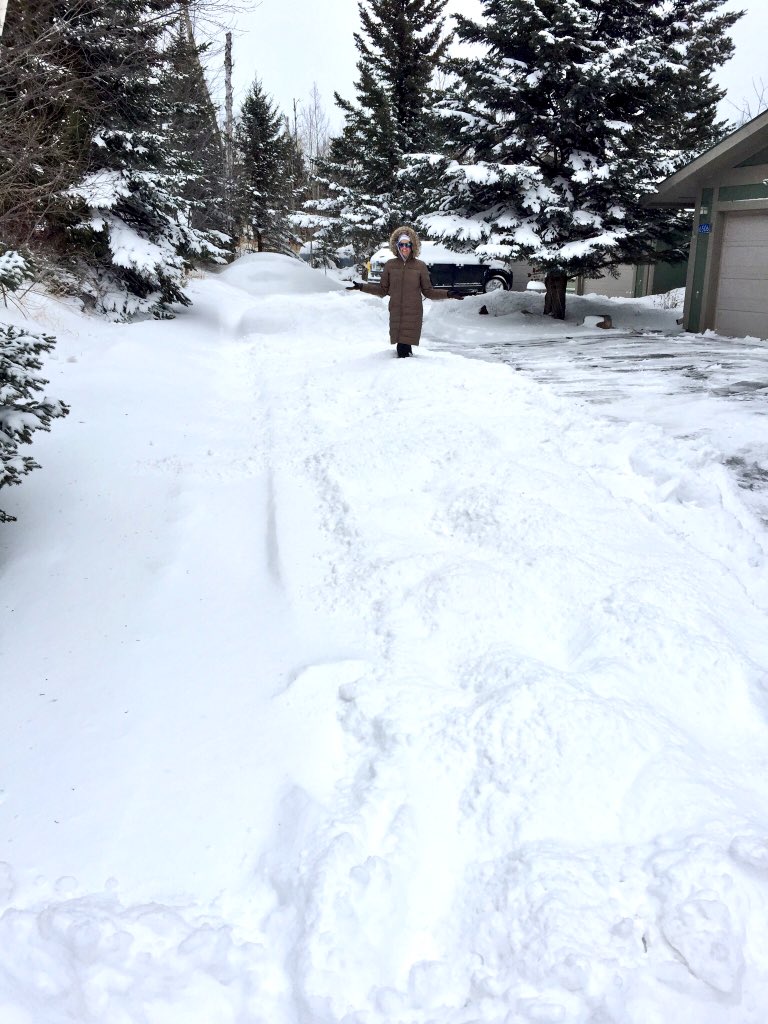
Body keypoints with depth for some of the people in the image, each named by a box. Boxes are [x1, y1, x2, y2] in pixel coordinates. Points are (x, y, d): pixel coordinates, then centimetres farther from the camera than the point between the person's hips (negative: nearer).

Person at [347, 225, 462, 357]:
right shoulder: (390, 265, 7)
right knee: (401, 345, -2)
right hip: (396, 313, 2)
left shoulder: (420, 265, 3)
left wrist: (447, 294, -5)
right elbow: (383, 290, 14)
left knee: (405, 347, -11)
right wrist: (361, 287, 7)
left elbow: (428, 291, 7)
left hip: (413, 313, -2)